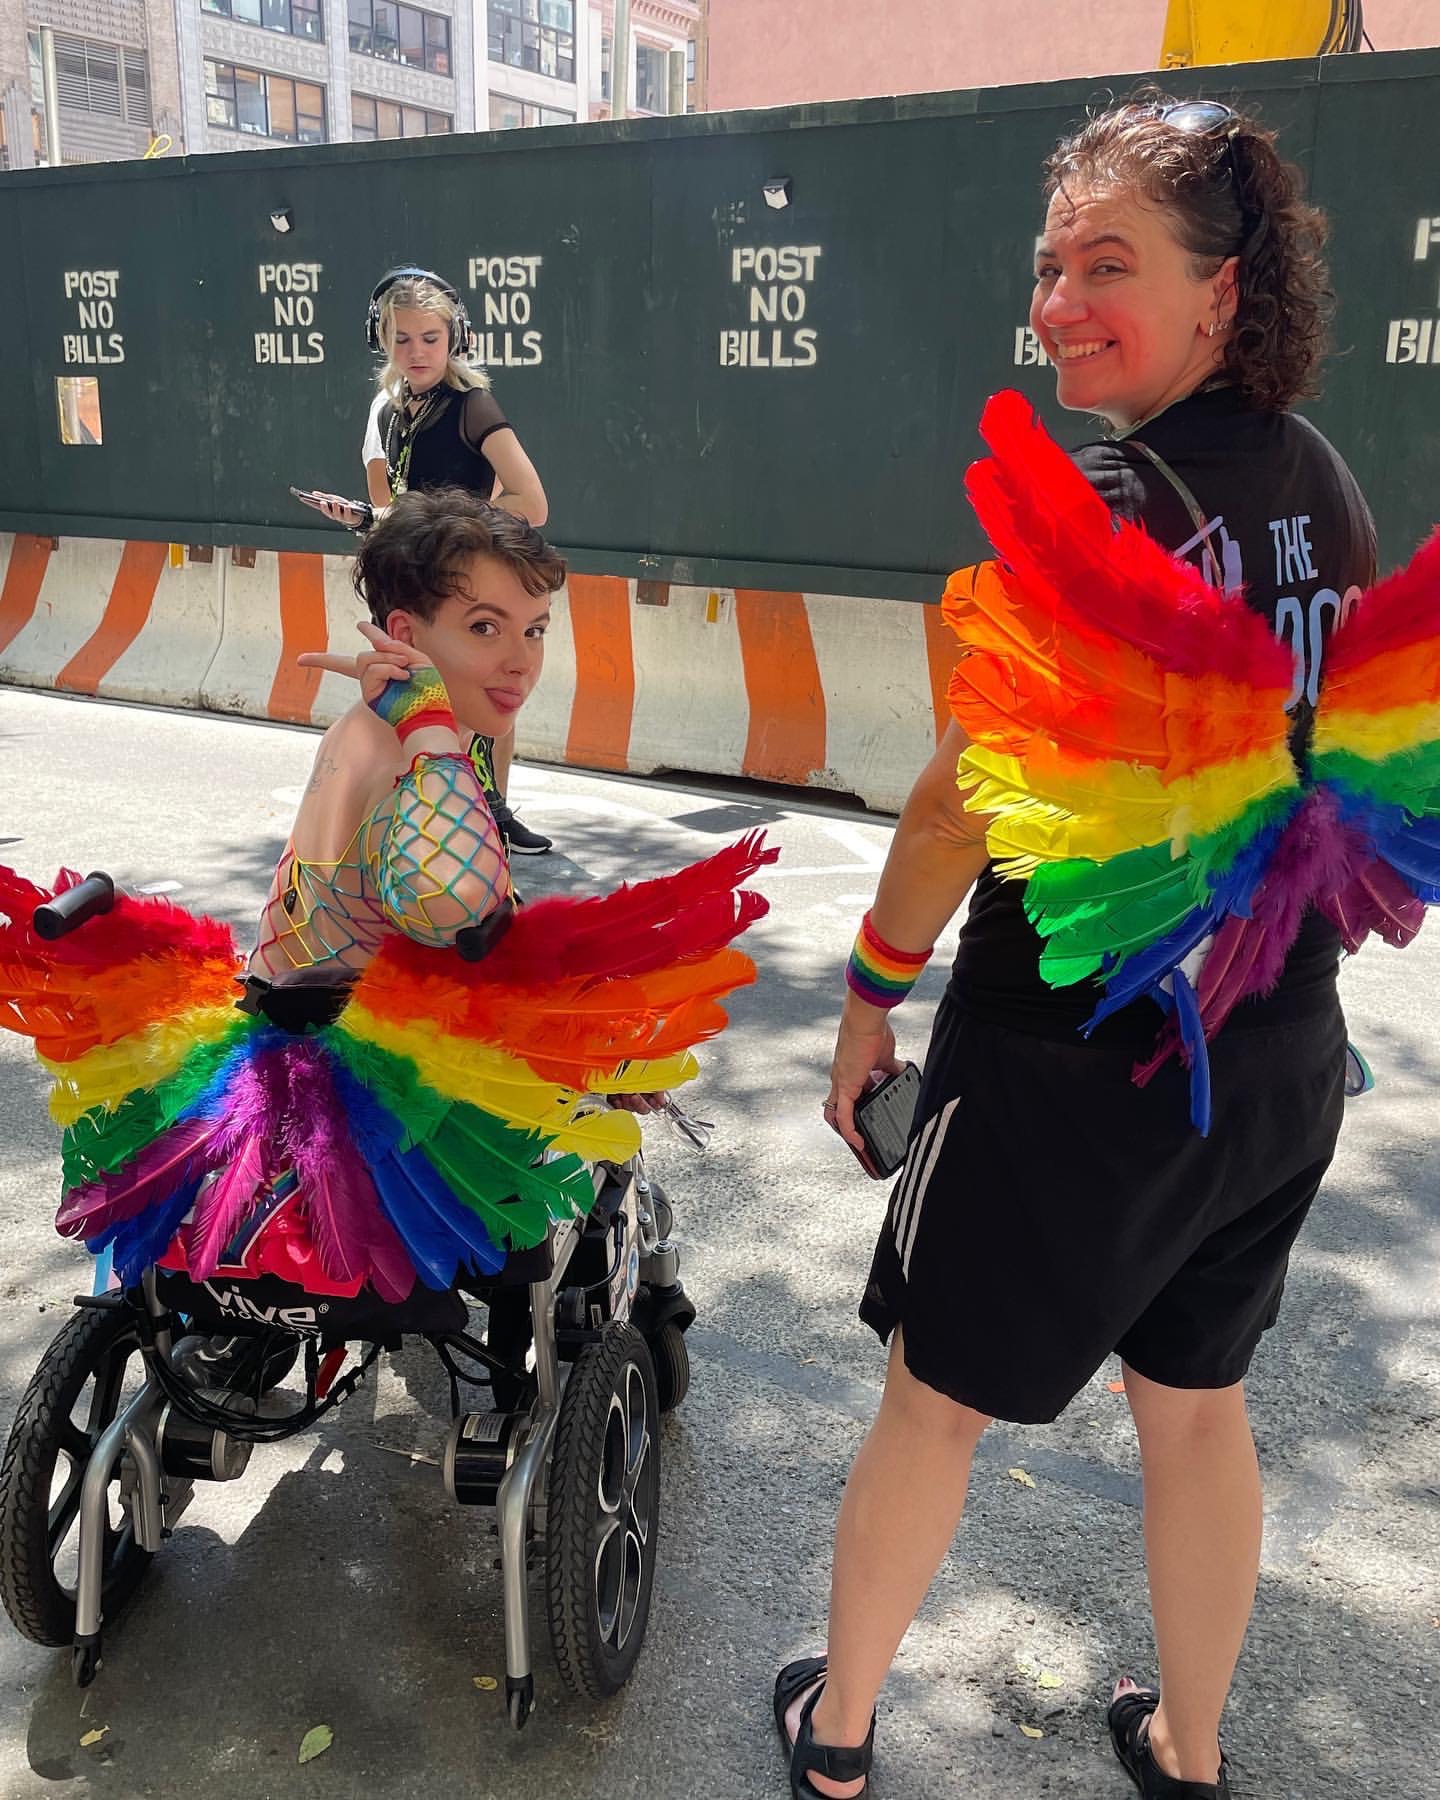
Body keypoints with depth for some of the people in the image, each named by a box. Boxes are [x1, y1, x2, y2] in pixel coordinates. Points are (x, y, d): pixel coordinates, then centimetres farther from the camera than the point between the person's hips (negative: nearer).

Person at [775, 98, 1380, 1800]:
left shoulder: (1102, 500, -19)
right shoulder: (1328, 490, 5)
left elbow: (961, 801, -20)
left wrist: (873, 992, -7)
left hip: (1075, 1062, -7)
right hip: (1281, 1055, 7)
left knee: (936, 1402, 13)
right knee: (1197, 1401, 23)